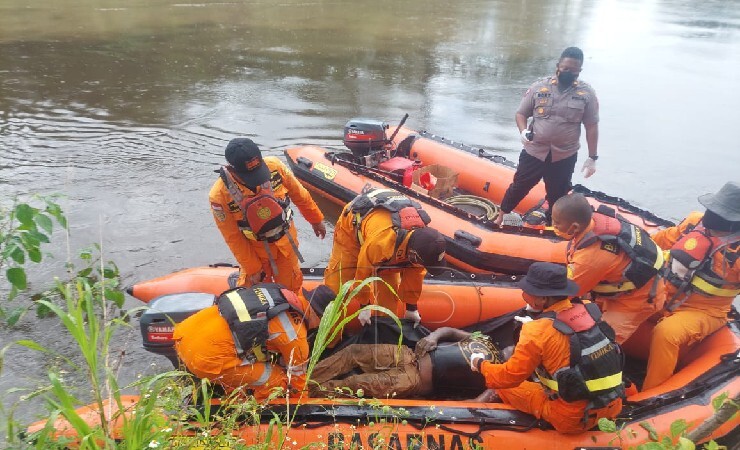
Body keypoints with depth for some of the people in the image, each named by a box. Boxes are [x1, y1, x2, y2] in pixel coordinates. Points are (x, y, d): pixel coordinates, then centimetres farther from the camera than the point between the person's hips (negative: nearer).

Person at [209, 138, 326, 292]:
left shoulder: (274, 166, -23)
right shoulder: (219, 195, -27)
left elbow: (299, 194, -5)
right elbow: (233, 237, -16)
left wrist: (316, 219, 7)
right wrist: (252, 268, -9)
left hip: (286, 239, 2)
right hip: (256, 249, -2)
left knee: (290, 288, 16)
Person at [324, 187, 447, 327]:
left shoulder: (421, 235, -28)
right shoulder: (379, 242, -47)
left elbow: (415, 274, -11)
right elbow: (363, 272, -29)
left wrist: (411, 307, -1)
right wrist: (364, 306, -13)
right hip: (351, 226, -5)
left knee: (391, 283, -1)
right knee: (339, 278, -7)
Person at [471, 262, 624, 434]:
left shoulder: (538, 332, -19)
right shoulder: (589, 310, -4)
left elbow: (508, 377, -8)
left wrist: (481, 364, 10)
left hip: (575, 419, -5)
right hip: (613, 407, 6)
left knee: (504, 387, 11)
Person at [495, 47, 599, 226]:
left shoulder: (587, 93, -4)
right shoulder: (539, 87, -4)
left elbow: (591, 127, 0)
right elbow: (521, 113, 3)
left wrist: (592, 157, -2)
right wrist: (523, 131, -18)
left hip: (565, 157, 1)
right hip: (534, 152, 0)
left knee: (557, 196, 14)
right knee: (519, 187, 11)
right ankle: (501, 217, 32)